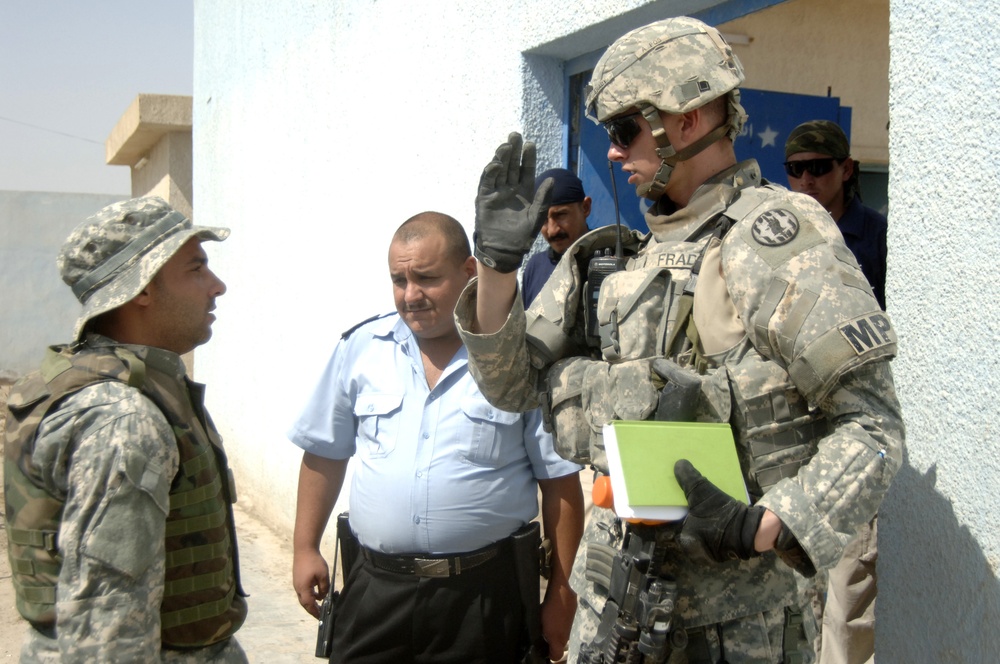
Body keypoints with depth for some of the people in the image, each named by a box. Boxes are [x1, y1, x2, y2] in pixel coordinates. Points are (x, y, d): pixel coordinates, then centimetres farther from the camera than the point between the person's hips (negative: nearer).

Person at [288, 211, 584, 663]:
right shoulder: (361, 349, 3)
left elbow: (560, 485, -2)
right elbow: (323, 456, 12)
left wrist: (561, 593, -3)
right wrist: (305, 550, 10)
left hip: (485, 593, -2)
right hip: (375, 588, 2)